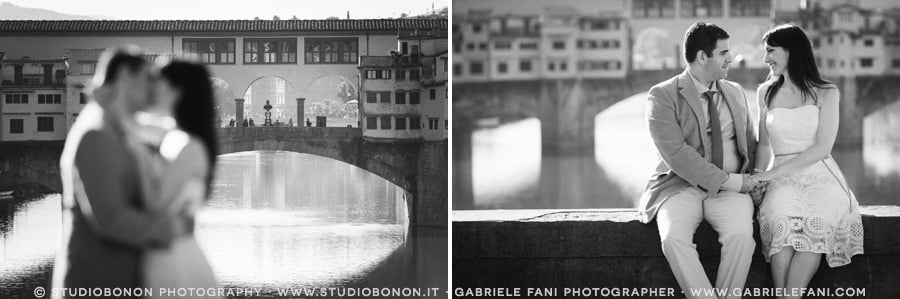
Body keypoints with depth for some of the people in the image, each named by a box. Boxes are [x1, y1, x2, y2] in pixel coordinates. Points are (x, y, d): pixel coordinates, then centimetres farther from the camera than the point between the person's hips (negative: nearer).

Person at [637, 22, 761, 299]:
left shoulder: (735, 93, 15)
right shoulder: (662, 96, -3)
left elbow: (750, 144, 22)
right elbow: (675, 153, -13)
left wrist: (755, 181, -1)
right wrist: (727, 180, -17)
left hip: (729, 192, 3)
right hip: (681, 188, -3)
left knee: (741, 236, -30)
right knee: (673, 238, -34)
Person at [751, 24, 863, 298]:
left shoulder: (827, 93, 4)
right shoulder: (766, 93, 16)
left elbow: (822, 148, -5)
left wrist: (774, 172, -13)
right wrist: (758, 179, 3)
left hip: (819, 176, -2)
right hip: (781, 182, 2)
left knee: (816, 224, -35)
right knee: (781, 223, -33)